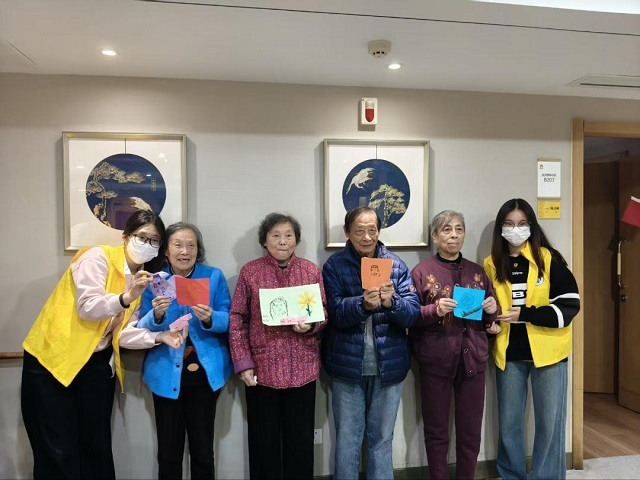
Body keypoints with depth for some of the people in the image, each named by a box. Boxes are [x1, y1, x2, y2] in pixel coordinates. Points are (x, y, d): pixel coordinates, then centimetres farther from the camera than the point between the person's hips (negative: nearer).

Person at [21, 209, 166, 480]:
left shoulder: (144, 278, 8)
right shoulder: (97, 257, -10)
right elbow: (87, 307, -23)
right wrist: (126, 298, -37)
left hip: (97, 363, 6)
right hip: (52, 359, -5)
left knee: (97, 447, 9)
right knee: (57, 453, -2)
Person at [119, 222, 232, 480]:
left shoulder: (214, 276, -1)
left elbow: (228, 321, -5)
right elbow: (143, 330, -2)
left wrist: (209, 318, -26)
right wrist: (157, 315, -23)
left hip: (205, 370, 0)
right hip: (166, 372, 1)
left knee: (203, 449, 9)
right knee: (168, 451, 9)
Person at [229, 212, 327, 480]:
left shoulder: (311, 271, 3)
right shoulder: (249, 271, -1)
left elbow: (323, 313, 7)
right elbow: (236, 319, -2)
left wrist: (310, 325, -16)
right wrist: (243, 363, -8)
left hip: (302, 368, 1)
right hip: (262, 368, -1)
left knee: (301, 440, 13)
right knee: (264, 441, 12)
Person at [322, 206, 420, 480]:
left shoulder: (396, 265, 2)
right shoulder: (334, 265, -4)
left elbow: (413, 313, -5)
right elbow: (334, 314, -14)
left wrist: (392, 302, -25)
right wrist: (363, 304, -31)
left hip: (389, 365, 2)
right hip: (347, 366, -2)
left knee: (382, 438, 17)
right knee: (347, 439, 12)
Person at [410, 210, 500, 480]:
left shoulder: (477, 271, 9)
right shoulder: (422, 272, -4)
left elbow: (490, 314, 16)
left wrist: (492, 310, -5)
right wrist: (435, 310, -22)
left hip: (473, 358, 4)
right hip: (436, 360, -3)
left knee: (471, 430, 13)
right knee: (436, 429, 9)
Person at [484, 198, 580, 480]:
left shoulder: (549, 259, -6)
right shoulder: (491, 264, 2)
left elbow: (570, 305, -11)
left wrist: (525, 314, -20)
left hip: (546, 351, -2)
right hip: (509, 353, 3)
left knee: (549, 421, 8)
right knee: (508, 422, 13)